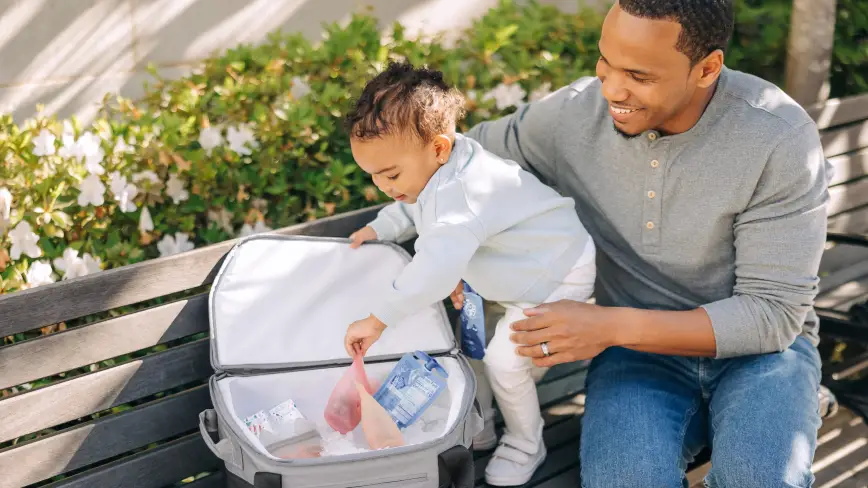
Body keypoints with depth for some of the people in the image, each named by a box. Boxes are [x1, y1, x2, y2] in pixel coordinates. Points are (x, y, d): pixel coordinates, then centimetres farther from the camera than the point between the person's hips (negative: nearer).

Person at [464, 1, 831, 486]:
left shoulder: (781, 140, -20)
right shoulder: (573, 115, -10)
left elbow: (773, 314, -18)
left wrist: (612, 326, -27)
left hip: (757, 345, -1)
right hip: (640, 350, 1)